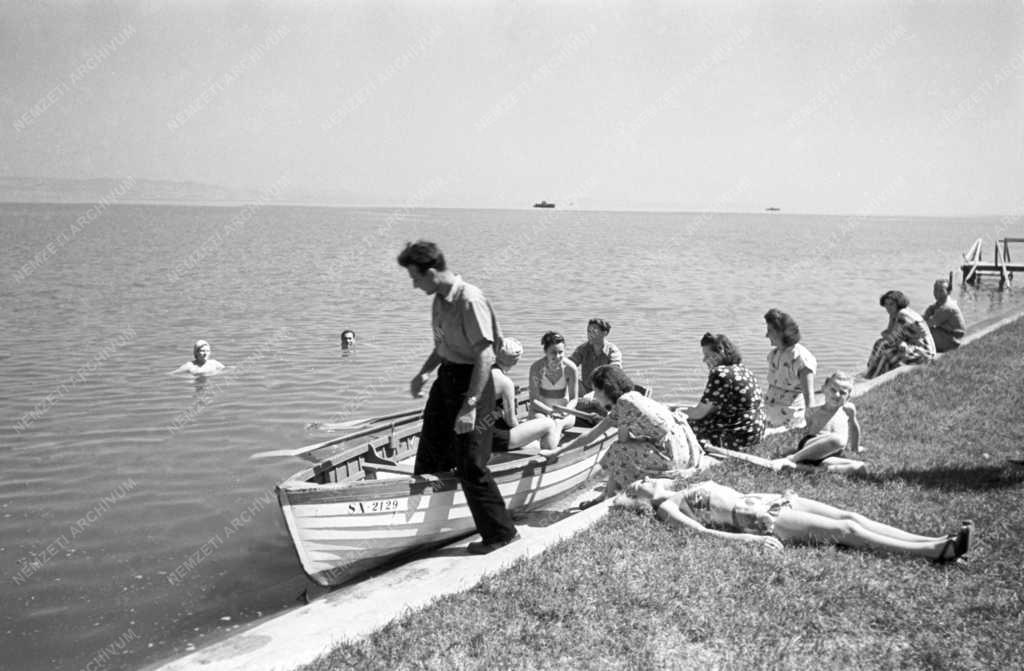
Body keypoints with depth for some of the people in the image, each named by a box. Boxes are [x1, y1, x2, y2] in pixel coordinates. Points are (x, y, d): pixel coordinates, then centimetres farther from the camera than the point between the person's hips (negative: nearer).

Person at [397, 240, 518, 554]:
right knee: (430, 454, 19)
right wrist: (424, 372, 10)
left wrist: (470, 405, -28)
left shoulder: (470, 301, -23)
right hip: (447, 377, 9)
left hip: (471, 381, -9)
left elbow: (484, 356, -26)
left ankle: (500, 533, 8)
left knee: (470, 464, -5)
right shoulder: (440, 299, 5)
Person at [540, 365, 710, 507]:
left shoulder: (625, 401, -14)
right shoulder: (619, 406, 12)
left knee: (619, 452, -5)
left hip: (674, 454, -8)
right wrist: (557, 451, 16)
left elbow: (623, 440, -6)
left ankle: (607, 498, 7)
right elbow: (593, 434, 15)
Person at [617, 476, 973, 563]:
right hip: (752, 518, -8)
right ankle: (933, 551, -21)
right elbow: (699, 530, -14)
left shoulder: (686, 487, 26)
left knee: (849, 516, -7)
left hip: (758, 501, 8)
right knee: (842, 529, -17)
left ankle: (937, 542, -13)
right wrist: (748, 538, -24)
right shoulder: (667, 508, 1)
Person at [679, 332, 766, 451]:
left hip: (739, 436, -10)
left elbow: (700, 413, -12)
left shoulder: (720, 373, -17)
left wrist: (681, 413, 8)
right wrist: (686, 411, 15)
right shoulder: (743, 370, 12)